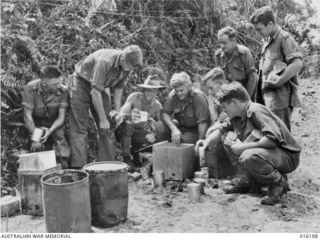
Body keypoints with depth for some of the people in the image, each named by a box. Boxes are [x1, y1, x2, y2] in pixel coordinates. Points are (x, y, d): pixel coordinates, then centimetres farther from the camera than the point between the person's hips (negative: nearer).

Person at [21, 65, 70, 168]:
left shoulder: (63, 91, -25)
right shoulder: (30, 89, -26)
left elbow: (61, 117, -19)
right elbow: (28, 115, -21)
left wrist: (50, 131, -34)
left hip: (55, 123, 0)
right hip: (36, 123, 0)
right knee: (36, 147, -11)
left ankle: (63, 167, -4)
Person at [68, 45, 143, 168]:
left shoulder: (127, 66, -15)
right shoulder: (104, 61, -36)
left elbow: (119, 87, 0)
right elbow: (95, 92, -34)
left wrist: (117, 111, -5)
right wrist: (103, 119, -29)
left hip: (101, 86, 7)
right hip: (82, 84, -6)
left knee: (107, 128, 2)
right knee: (80, 129, -9)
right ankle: (79, 167, -7)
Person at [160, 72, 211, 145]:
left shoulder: (198, 97, -24)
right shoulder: (172, 95, -10)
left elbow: (203, 122, -27)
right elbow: (164, 113, -14)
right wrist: (174, 129, -32)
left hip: (195, 129, -4)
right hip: (180, 126, 4)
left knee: (186, 139, -34)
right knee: (161, 130, -22)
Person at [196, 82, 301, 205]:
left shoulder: (256, 111, -23)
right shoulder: (238, 117, 4)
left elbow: (273, 139, -35)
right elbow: (221, 131, 17)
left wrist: (243, 147, -27)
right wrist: (207, 141, -4)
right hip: (266, 150, 9)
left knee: (249, 157, -36)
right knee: (227, 139, 3)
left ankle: (279, 183, -8)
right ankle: (248, 180, 9)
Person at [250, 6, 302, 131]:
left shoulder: (284, 38, -10)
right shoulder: (269, 41, 16)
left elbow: (297, 64, -22)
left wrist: (276, 82, -19)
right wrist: (263, 83, 9)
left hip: (280, 96, -9)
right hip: (268, 95, 9)